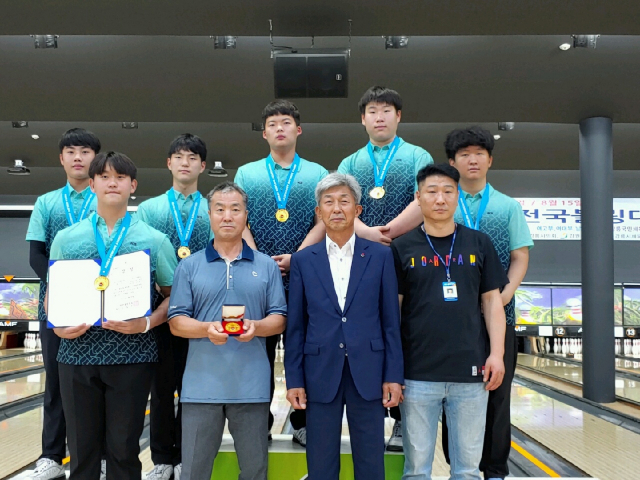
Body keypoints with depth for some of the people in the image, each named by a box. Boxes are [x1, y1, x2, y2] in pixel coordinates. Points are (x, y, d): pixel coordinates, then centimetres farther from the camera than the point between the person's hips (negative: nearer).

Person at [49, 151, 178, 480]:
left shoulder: (154, 241, 3)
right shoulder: (66, 239, 8)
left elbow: (173, 295, 4)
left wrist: (147, 323, -13)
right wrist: (58, 325, -7)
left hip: (131, 355, -2)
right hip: (77, 355, 2)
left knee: (124, 449, 7)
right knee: (82, 449, 11)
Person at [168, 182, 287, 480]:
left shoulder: (267, 266, 7)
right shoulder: (189, 266, 6)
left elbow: (279, 319, 6)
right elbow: (176, 322, 2)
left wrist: (256, 327, -16)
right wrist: (207, 329, -18)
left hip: (251, 385, 1)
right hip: (201, 385, 0)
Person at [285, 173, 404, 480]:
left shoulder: (380, 256, 3)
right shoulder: (303, 260, 4)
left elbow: (390, 320, 2)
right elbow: (296, 326, 4)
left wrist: (393, 375, -2)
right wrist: (294, 379, 0)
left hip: (368, 372, 0)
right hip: (321, 373, 1)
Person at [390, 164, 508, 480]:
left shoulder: (479, 244, 6)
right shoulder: (402, 248, 1)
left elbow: (492, 301, 7)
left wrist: (497, 353, -2)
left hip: (470, 371, 1)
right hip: (417, 374, -1)